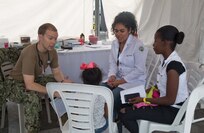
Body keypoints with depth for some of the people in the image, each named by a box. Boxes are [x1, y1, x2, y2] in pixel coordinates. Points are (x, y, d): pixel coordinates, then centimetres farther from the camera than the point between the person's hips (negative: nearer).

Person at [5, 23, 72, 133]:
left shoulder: (52, 52, -11)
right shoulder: (30, 53, -33)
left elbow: (57, 72, 1)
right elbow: (29, 85, -36)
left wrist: (63, 81, -22)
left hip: (36, 79, 7)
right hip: (17, 83, -7)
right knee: (32, 97, -39)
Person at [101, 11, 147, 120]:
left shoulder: (138, 45, -15)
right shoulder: (115, 43, 7)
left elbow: (139, 70, -17)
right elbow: (112, 63, 11)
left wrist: (120, 81, -18)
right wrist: (112, 76, -10)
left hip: (134, 81, -6)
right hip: (118, 79, 7)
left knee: (112, 97, -29)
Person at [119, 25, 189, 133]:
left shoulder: (173, 65, -27)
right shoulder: (166, 59, 1)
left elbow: (170, 100, -24)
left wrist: (144, 100, -16)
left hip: (173, 111, -9)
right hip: (167, 104, 9)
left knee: (124, 114, -12)